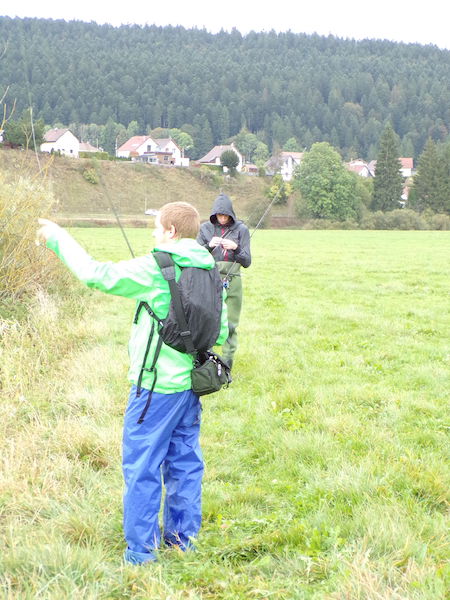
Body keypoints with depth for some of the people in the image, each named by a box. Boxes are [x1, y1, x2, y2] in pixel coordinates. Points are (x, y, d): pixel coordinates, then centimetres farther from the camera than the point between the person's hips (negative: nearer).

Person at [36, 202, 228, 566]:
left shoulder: (155, 269, -15)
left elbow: (96, 274, -13)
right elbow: (220, 334, 9)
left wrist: (58, 237, -1)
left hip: (157, 385, -7)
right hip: (192, 383, 7)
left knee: (142, 465, 3)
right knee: (184, 460, 17)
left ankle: (140, 550, 9)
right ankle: (184, 535, 28)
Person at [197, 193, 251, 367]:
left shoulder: (241, 229, 1)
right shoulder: (206, 228, 4)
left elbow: (247, 262, -1)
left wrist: (236, 247, -19)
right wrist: (209, 246, -16)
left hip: (232, 282, 0)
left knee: (230, 324, 2)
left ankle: (227, 362, 9)